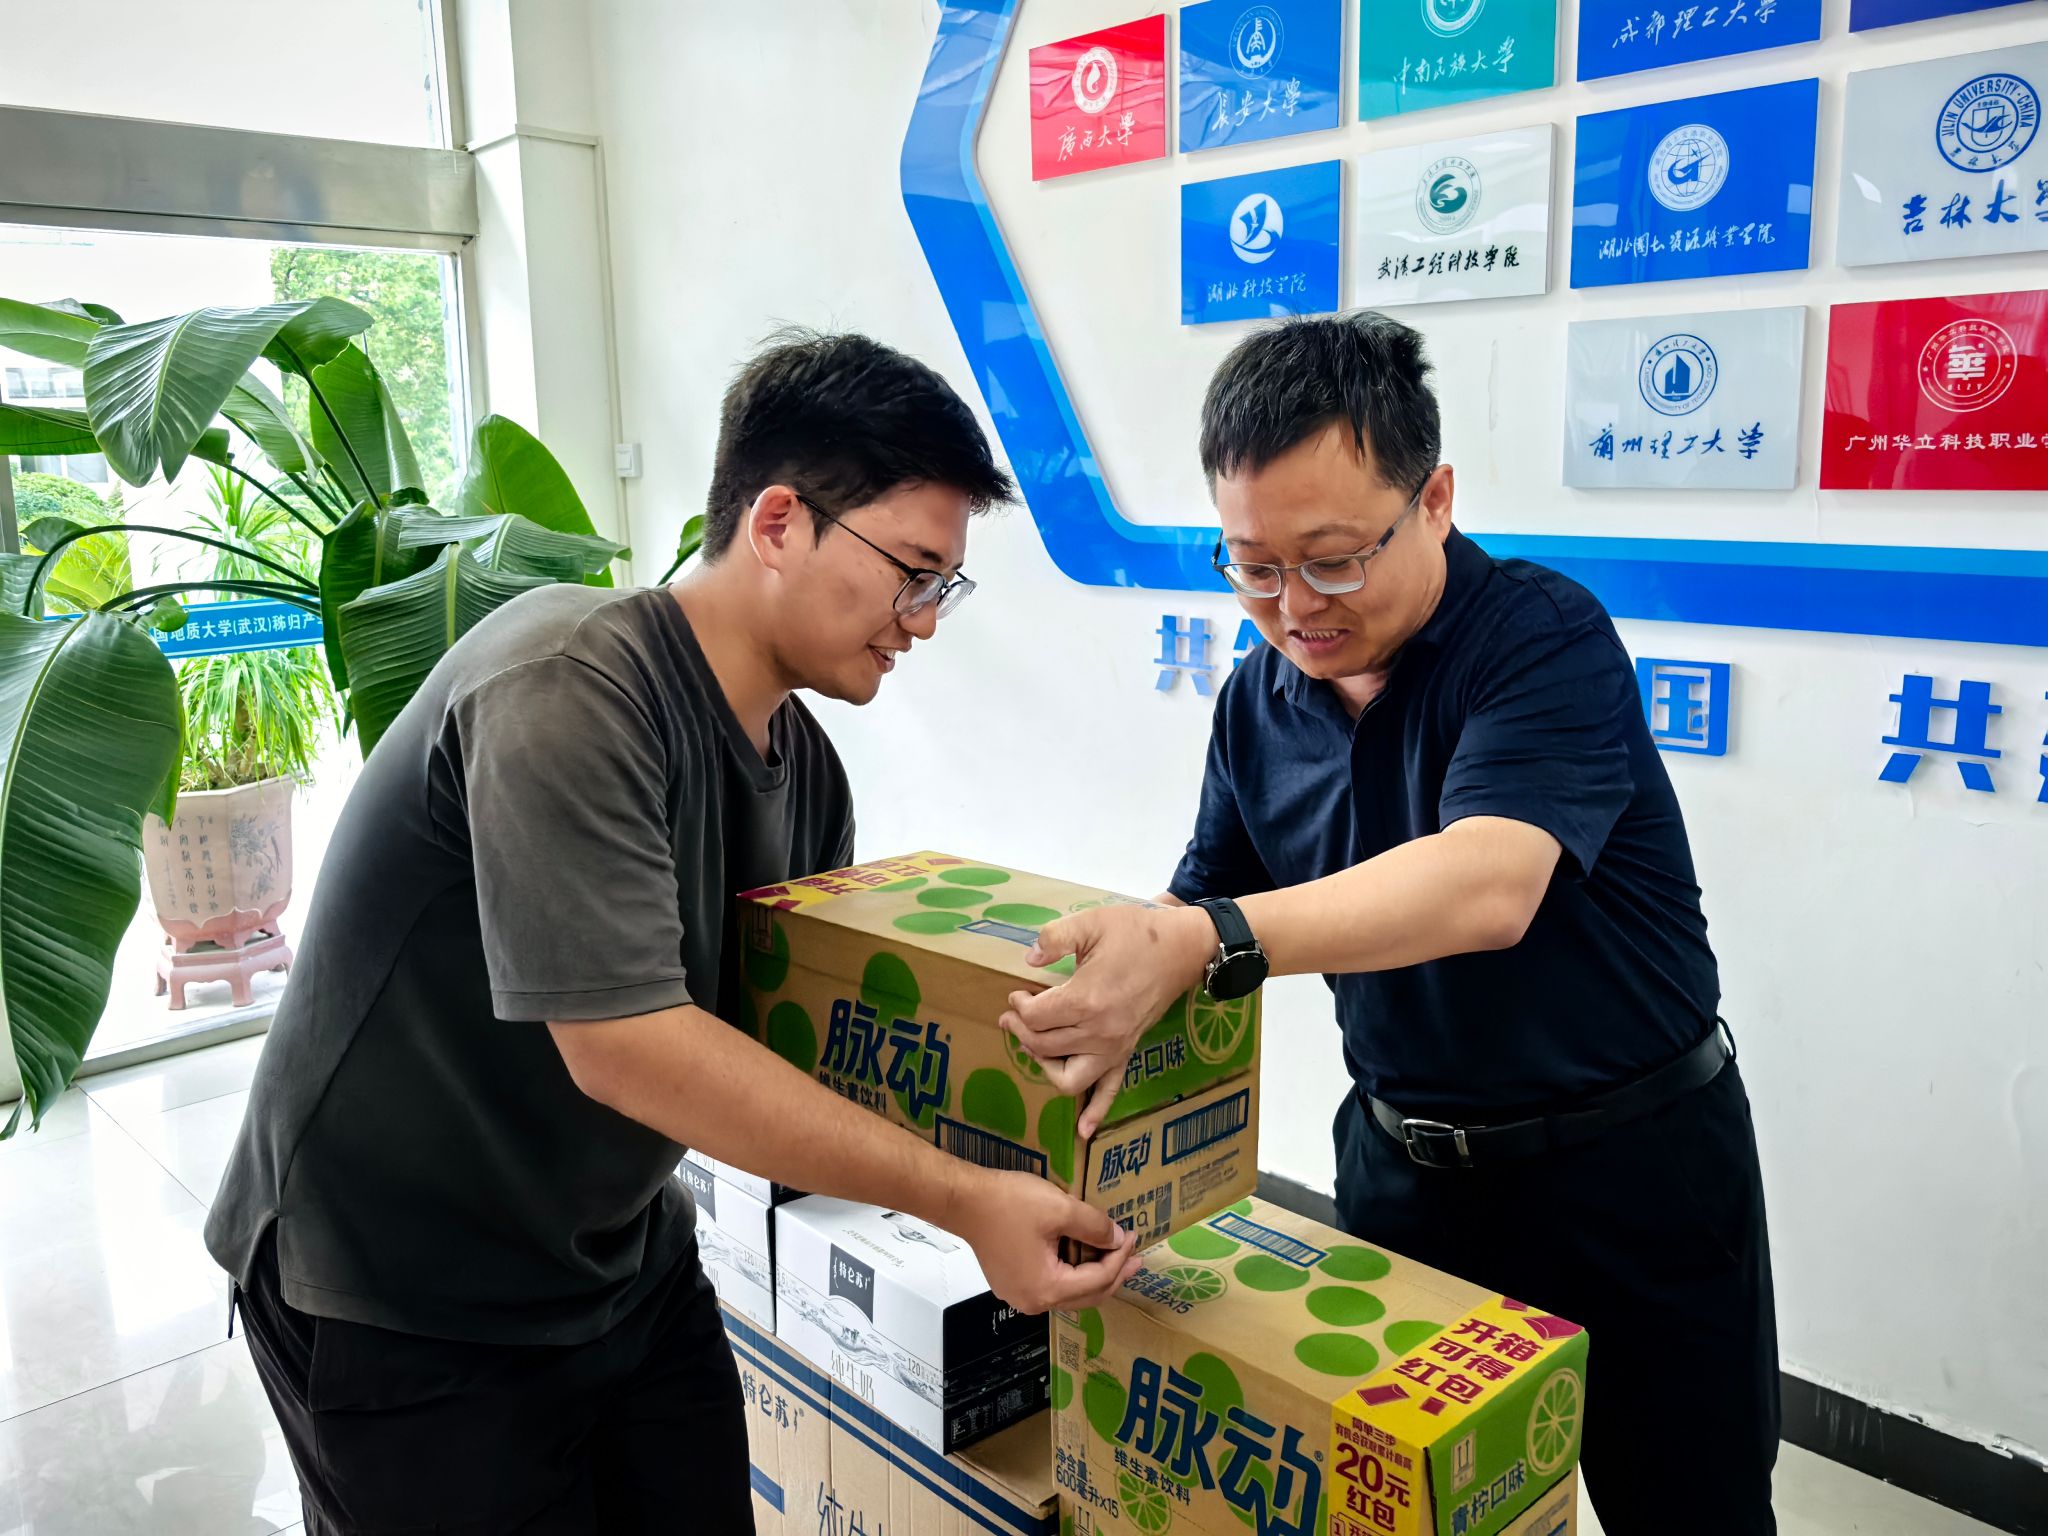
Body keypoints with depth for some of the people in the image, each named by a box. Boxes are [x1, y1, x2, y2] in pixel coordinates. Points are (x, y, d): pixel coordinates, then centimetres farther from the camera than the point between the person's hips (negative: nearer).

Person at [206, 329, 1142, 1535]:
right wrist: (964, 1200, -28)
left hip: (627, 1262, 7)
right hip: (403, 1304, -6)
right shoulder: (568, 688, -27)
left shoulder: (806, 767, -3)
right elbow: (626, 1045, -32)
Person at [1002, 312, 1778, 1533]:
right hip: (1402, 1159, 5)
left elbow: (1486, 885, -37)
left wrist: (1202, 944, -49)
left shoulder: (1545, 638, -21)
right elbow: (1203, 912, 5)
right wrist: (1109, 994, -14)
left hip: (1633, 1164, -5)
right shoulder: (1259, 701, -1)